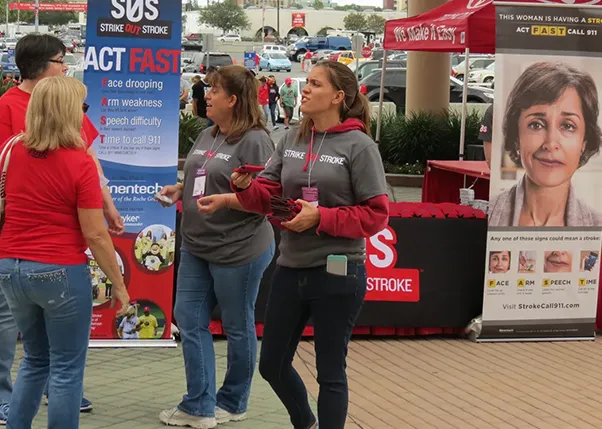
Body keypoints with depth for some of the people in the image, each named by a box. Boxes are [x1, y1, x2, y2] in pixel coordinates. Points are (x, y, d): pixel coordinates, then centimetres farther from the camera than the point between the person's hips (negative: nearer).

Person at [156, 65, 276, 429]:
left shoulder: (255, 141, -16)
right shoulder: (207, 137, 10)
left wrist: (225, 199, -26)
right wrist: (179, 190, 4)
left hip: (238, 251, -9)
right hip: (197, 248, 9)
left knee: (238, 327, 8)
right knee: (190, 320, 7)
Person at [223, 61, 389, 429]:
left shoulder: (359, 146, -10)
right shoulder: (291, 140, 7)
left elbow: (376, 215, -12)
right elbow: (267, 196, 6)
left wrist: (321, 218, -19)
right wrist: (245, 187, -15)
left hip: (337, 274, -6)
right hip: (291, 269, 6)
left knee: (330, 372, 6)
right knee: (273, 364, 17)